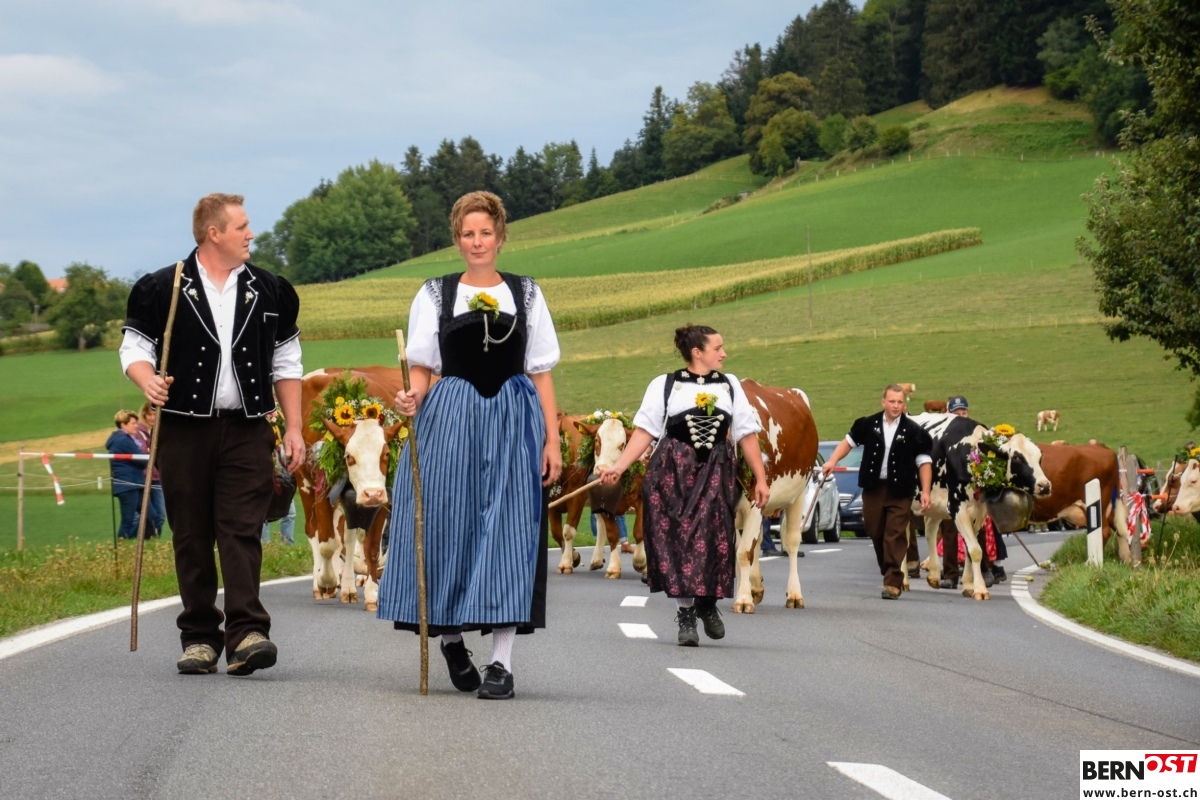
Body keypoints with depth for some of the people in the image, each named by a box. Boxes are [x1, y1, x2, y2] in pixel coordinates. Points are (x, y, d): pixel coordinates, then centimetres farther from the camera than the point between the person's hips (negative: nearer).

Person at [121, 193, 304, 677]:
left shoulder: (270, 292, 11)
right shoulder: (162, 289, 3)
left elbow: (286, 364, 15)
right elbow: (134, 347, 3)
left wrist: (293, 428, 9)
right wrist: (148, 381, -19)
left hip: (247, 431, 1)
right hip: (184, 430, -1)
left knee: (242, 531, -10)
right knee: (191, 536, 3)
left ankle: (246, 633, -17)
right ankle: (199, 636, 10)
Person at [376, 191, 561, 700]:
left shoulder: (526, 295, 11)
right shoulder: (436, 294, 9)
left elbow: (542, 372, 8)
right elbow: (422, 368, 6)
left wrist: (552, 440, 0)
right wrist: (412, 397, -16)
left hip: (512, 423, 0)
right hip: (450, 419, 0)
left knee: (508, 531, -8)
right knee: (448, 526, 0)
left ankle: (501, 661, -9)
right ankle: (450, 637, 21)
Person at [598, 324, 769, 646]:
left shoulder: (730, 385, 12)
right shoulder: (665, 385, 3)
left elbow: (747, 435, 12)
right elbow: (644, 431, -1)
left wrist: (760, 478, 9)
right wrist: (619, 466, -11)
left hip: (716, 475, 2)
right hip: (672, 474, -2)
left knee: (714, 539, -5)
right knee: (679, 539, -5)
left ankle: (708, 602, 18)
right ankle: (686, 614, 3)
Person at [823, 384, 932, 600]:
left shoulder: (913, 431, -3)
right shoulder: (869, 425, 4)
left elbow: (924, 462, 0)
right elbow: (849, 441, 17)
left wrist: (925, 491, -6)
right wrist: (832, 461, 3)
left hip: (900, 491, -3)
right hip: (873, 488, 3)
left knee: (895, 536, -8)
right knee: (875, 533, 10)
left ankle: (893, 582, -8)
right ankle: (888, 571, 27)